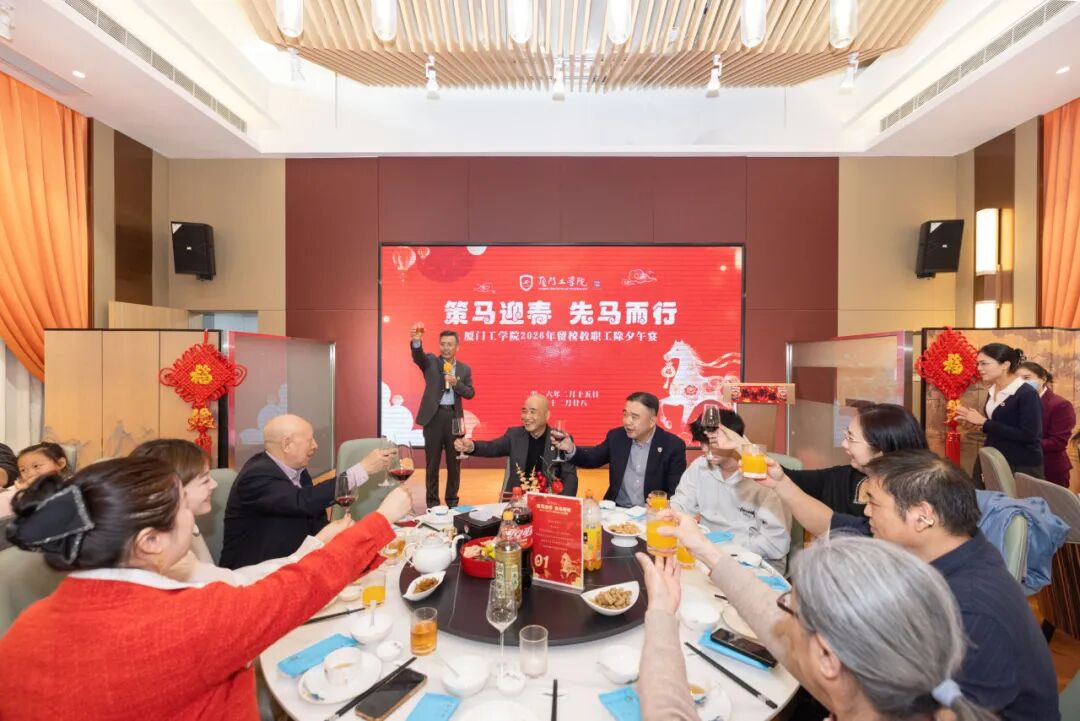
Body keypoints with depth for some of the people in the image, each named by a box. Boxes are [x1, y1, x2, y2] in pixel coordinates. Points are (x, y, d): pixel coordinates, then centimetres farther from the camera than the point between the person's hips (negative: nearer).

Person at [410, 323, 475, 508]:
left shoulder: (464, 369, 9)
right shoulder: (430, 361, 3)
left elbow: (470, 393, 4)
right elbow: (418, 356, -20)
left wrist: (456, 383, -14)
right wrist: (416, 341, -41)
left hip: (454, 417, 2)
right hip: (433, 416, -2)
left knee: (454, 462, 9)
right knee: (432, 462, 6)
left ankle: (452, 500, 23)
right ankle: (432, 502, 18)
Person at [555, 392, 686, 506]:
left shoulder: (673, 445, -9)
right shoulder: (616, 436, 0)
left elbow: (677, 491, -8)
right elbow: (592, 458, 8)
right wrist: (571, 449, -12)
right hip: (616, 509, 2)